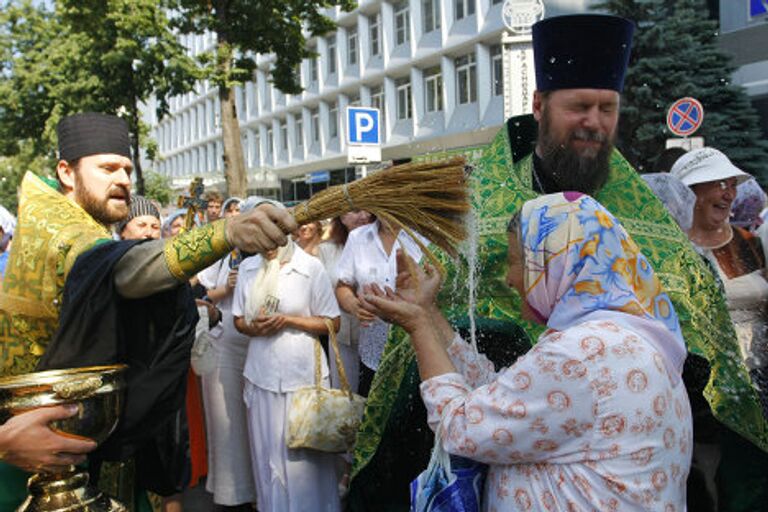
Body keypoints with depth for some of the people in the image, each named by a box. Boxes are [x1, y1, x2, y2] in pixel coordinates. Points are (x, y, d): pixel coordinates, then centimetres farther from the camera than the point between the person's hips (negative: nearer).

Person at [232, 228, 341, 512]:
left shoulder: (310, 266, -6)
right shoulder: (248, 267, 6)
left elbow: (332, 323, -4)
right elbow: (239, 320, 13)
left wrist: (287, 320, -14)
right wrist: (254, 327, -8)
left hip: (302, 372, -3)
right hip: (262, 372, 4)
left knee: (303, 455, 3)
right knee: (266, 452, 10)